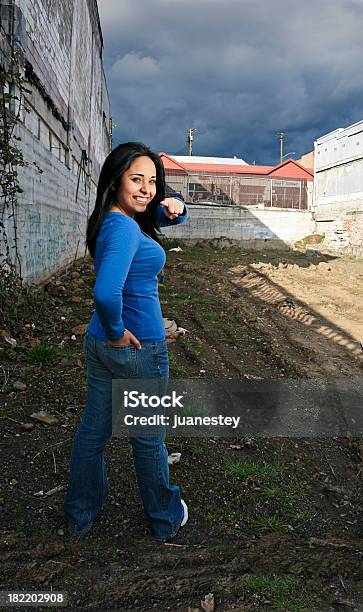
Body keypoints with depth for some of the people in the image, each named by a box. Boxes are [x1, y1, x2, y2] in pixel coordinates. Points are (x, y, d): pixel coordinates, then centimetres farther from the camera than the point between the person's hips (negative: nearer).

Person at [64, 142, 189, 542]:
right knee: (148, 438, 12)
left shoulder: (112, 220, 6)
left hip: (98, 343, 8)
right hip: (139, 348, -8)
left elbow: (171, 217, 20)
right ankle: (165, 519, 37)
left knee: (92, 430, 19)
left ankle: (79, 515, 40)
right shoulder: (124, 227, -23)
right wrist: (117, 332, -21)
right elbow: (106, 292, -39)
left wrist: (175, 207, -3)